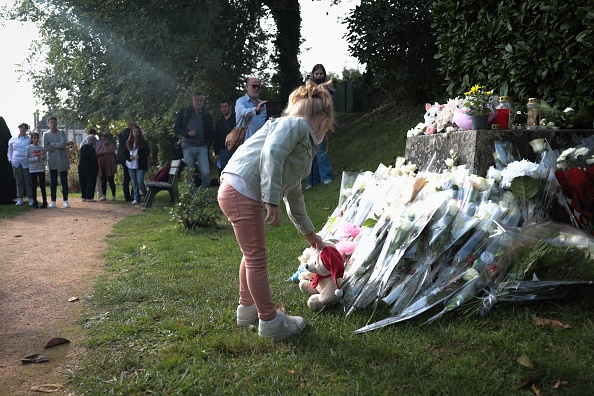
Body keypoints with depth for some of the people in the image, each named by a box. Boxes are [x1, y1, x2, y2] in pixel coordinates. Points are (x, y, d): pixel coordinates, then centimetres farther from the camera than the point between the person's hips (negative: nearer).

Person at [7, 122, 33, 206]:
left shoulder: (30, 139, 7)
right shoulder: (13, 140, 15)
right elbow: (10, 151, 22)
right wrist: (10, 159, 11)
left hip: (27, 163, -3)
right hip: (16, 163, 3)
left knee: (28, 181, -5)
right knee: (19, 181, 4)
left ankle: (31, 199, -1)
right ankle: (20, 199, 6)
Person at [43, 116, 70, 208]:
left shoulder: (61, 133, 3)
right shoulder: (46, 134, 6)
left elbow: (63, 144, -13)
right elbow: (45, 148, -5)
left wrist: (52, 144, -7)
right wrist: (58, 147, -8)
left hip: (62, 160, -1)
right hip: (52, 161, 1)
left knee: (64, 181, 0)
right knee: (53, 182, 4)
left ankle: (65, 201, 4)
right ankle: (53, 201, 8)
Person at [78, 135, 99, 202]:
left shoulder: (82, 148, 11)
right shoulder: (91, 148, -14)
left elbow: (79, 157, 16)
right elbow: (93, 159, -15)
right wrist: (96, 166, -4)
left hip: (81, 166, 8)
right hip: (90, 167, -8)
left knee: (83, 182, 11)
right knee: (91, 182, -4)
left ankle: (84, 197, 14)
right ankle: (89, 197, -7)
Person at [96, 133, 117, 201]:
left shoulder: (111, 145, 5)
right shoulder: (101, 146, 19)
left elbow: (108, 151, -15)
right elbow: (97, 153, 5)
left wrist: (104, 145, -1)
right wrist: (103, 152, -10)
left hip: (109, 165, -5)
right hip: (101, 166, 5)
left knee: (111, 180, -3)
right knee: (103, 181, 3)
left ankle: (113, 195, 2)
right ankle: (103, 195, 4)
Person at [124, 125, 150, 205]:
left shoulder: (143, 142, 0)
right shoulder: (129, 142, 10)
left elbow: (148, 152, -3)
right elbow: (125, 152, 12)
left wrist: (139, 156, -17)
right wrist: (129, 157, -9)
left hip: (140, 165, -4)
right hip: (131, 165, 4)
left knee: (140, 182, -11)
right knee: (134, 182, 7)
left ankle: (146, 197, 9)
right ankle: (136, 199, 14)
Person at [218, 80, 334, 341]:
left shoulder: (304, 147, 26)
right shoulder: (295, 124, -2)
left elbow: (294, 196, 33)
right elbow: (271, 153, -23)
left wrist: (309, 233, 40)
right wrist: (272, 200, -27)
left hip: (236, 193, 10)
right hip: (242, 190, -10)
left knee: (252, 255, 23)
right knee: (257, 259, 0)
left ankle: (247, 309, 38)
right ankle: (270, 321, 13)